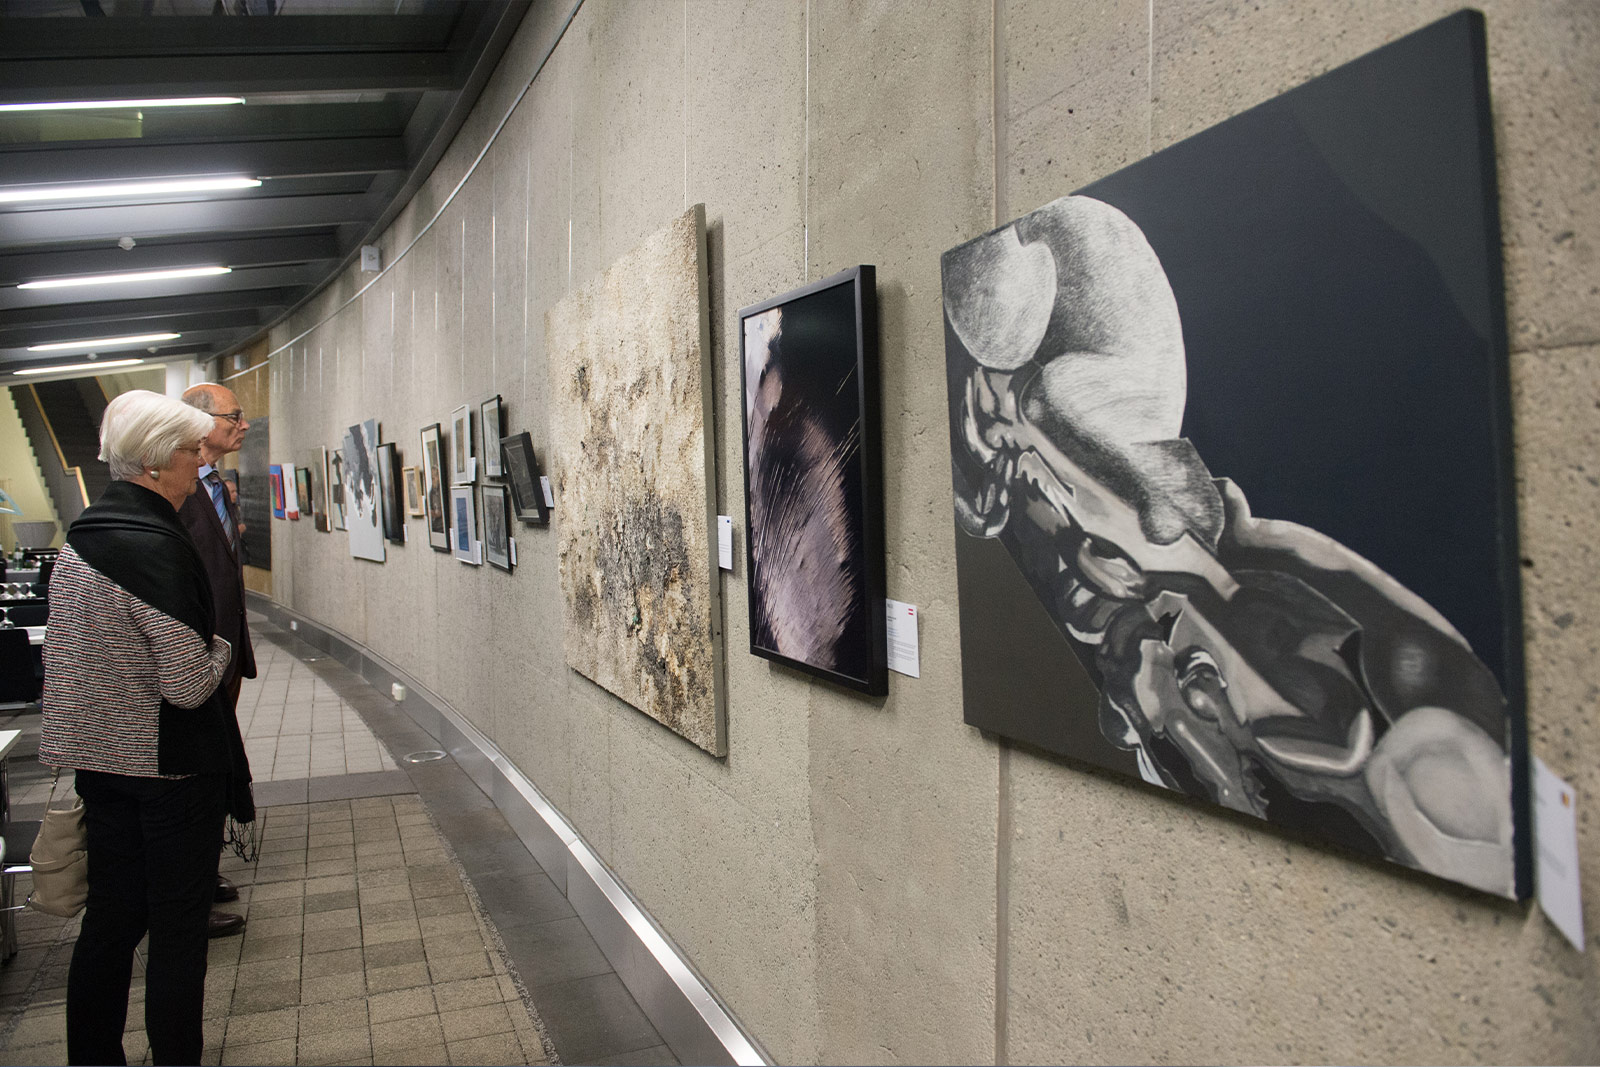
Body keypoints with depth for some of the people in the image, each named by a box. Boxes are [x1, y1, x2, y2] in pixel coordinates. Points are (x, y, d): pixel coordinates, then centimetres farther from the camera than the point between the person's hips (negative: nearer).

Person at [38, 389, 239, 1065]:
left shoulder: (79, 536, 7)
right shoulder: (155, 545, -21)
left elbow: (57, 654, 16)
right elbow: (188, 683, -23)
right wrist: (219, 647, -4)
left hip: (98, 762, 8)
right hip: (172, 767, -8)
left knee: (110, 917, 18)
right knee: (178, 929, 5)